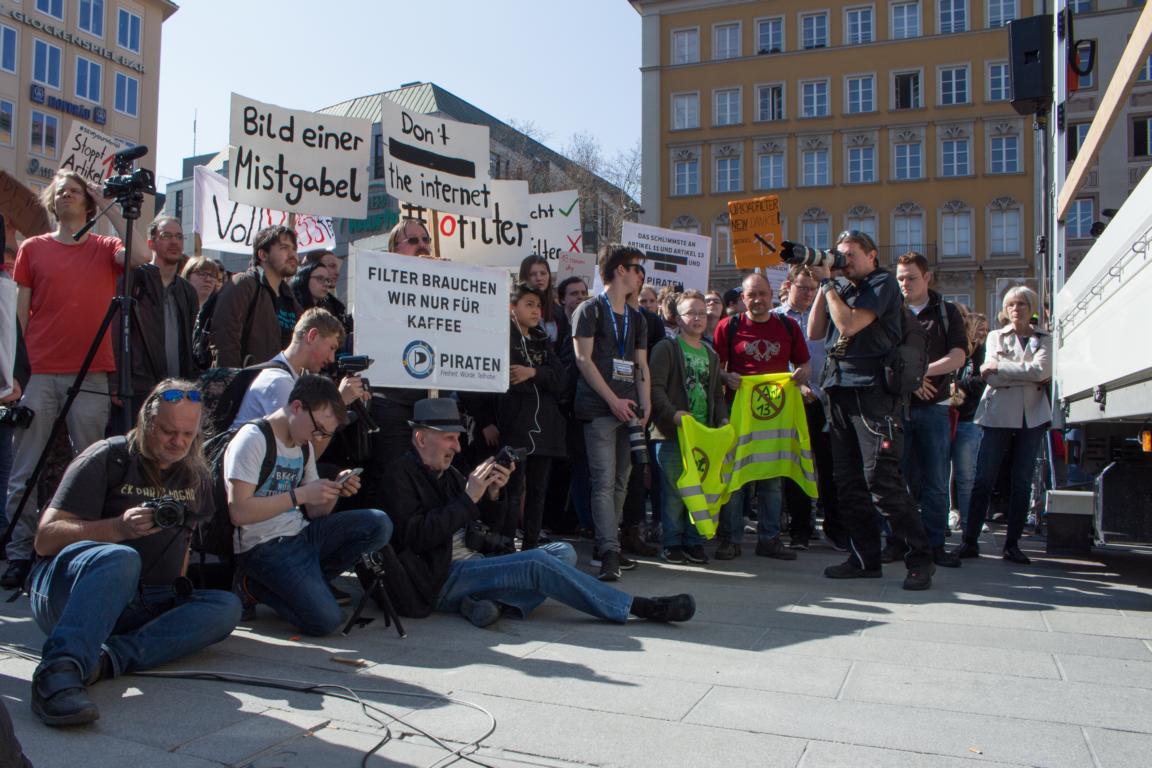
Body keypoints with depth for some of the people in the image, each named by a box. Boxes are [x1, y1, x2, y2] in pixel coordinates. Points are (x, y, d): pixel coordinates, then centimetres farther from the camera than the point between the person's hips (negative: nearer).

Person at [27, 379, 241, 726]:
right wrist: (118, 528, -24)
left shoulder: (197, 475, 13)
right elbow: (45, 538, -9)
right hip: (65, 592, -5)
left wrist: (179, 585, 10)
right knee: (120, 559, -38)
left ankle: (108, 658, -36)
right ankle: (60, 670, -52)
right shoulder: (106, 458, -4)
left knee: (227, 606, -22)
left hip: (147, 604, 5)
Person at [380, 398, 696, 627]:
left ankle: (494, 601, -28)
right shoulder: (400, 474, -5)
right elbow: (417, 535, -19)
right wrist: (468, 498, -20)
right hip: (442, 580, -9)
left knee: (562, 551, -3)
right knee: (537, 562, -25)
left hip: (473, 564, 9)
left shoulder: (447, 473, 19)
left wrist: (491, 495, -3)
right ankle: (638, 607, -20)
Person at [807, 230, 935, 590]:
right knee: (848, 480, 8)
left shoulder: (883, 283, -1)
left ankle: (921, 558, -1)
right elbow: (815, 331, 13)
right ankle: (865, 557, 16)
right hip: (839, 388, 8)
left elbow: (849, 325, -14)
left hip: (873, 388, -7)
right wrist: (823, 286, 8)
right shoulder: (841, 289, 19)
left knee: (881, 479, -12)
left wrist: (828, 282, -5)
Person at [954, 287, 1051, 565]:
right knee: (983, 480, -4)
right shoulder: (995, 337, 13)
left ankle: (1012, 544, 9)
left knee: (1022, 482, 3)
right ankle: (970, 540, 0)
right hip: (998, 414, -1)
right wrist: (1030, 377, -8)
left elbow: (1041, 370, -9)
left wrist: (999, 368, -9)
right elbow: (991, 377, -3)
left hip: (1032, 416, 1)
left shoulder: (1044, 339, 13)